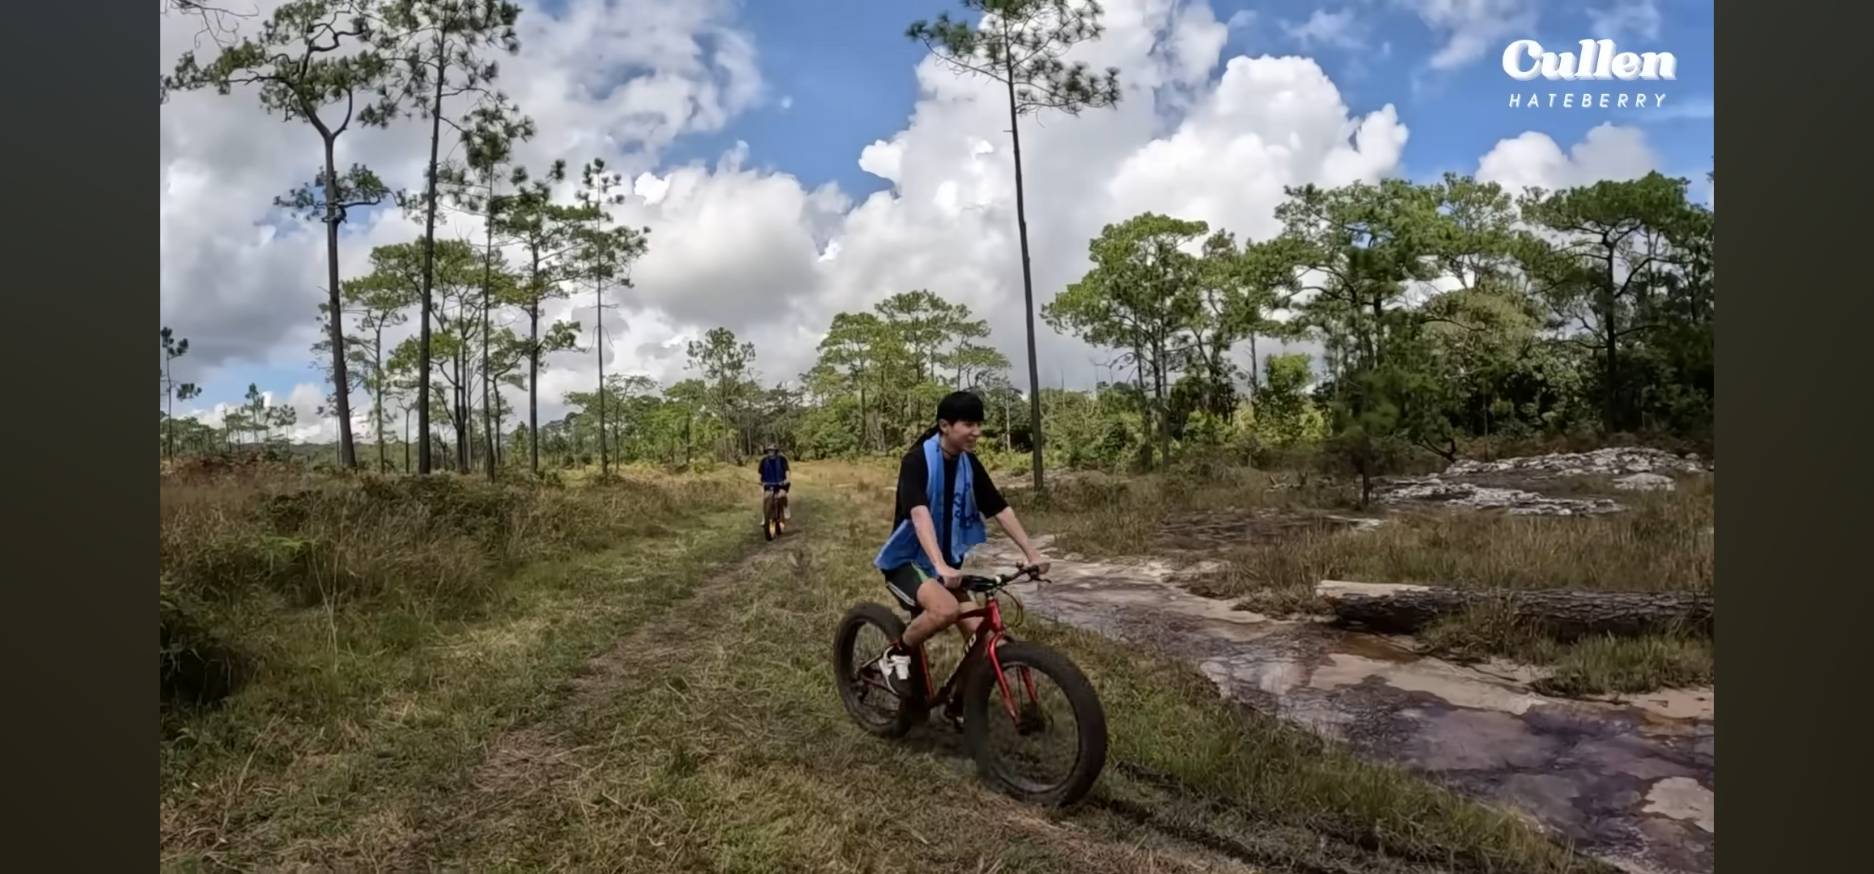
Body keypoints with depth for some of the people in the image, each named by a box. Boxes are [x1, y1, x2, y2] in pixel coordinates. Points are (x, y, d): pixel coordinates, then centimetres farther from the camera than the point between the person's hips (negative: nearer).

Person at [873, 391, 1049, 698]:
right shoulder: (917, 460, -20)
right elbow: (919, 514, -34)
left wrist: (1032, 553, -6)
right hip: (907, 561, -6)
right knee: (946, 609, -33)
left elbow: (1002, 510, 1)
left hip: (946, 564, 7)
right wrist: (940, 565, -47)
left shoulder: (969, 464, 0)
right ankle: (896, 655, -7)